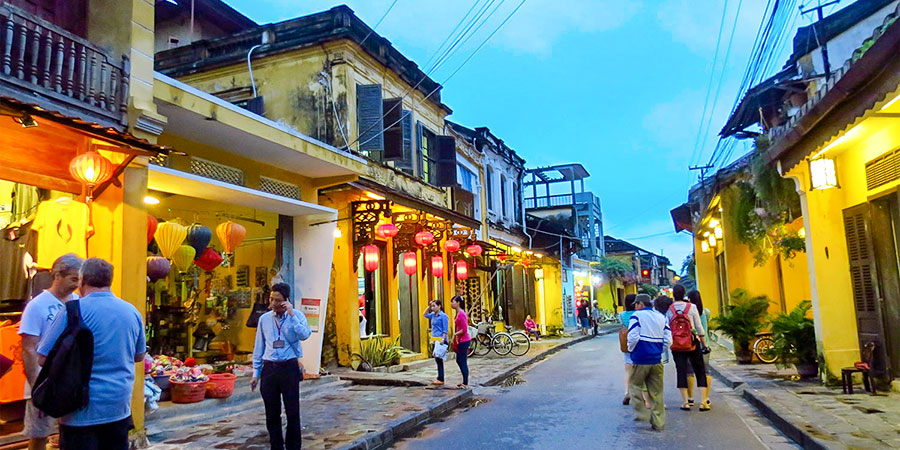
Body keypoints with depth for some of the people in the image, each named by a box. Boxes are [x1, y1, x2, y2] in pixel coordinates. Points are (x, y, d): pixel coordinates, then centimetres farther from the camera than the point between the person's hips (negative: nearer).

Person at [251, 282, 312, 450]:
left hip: (290, 367, -2)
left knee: (293, 412, 2)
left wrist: (291, 314, -20)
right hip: (269, 368, 3)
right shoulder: (264, 318, 7)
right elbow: (259, 347, 11)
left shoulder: (297, 315, -1)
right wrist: (256, 373, 11)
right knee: (272, 414, 10)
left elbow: (305, 335, -19)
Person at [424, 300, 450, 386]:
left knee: (439, 359, -9)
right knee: (437, 359, 10)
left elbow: (445, 330, -12)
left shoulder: (443, 316, -8)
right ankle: (439, 378, 15)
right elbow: (425, 315, 32)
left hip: (440, 340, -8)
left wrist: (443, 339, -22)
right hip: (435, 340, 8)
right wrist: (429, 306, 18)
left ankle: (441, 379, -5)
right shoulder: (433, 315, 14)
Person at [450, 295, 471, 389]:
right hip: (461, 341, 10)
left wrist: (455, 334, -11)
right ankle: (464, 382, 26)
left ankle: (465, 384, 6)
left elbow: (464, 329, -22)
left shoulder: (461, 314, -19)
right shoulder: (458, 313, 11)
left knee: (463, 362, -3)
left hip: (464, 341, -10)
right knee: (459, 361, 17)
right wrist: (455, 339, 16)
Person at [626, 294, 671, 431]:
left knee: (636, 387, 10)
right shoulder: (661, 317, 11)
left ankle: (643, 414, 5)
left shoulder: (636, 316, -6)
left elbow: (633, 337, -15)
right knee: (656, 392, 10)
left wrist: (630, 349, 3)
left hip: (640, 359, -5)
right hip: (656, 360, 5)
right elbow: (668, 340, 8)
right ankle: (658, 422, 14)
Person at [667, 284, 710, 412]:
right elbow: (699, 327, 0)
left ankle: (686, 401, 5)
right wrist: (704, 343, 8)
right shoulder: (691, 307, -3)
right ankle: (704, 402, 6)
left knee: (681, 372, 5)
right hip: (693, 343, 0)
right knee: (700, 372, 9)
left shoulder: (669, 309, -3)